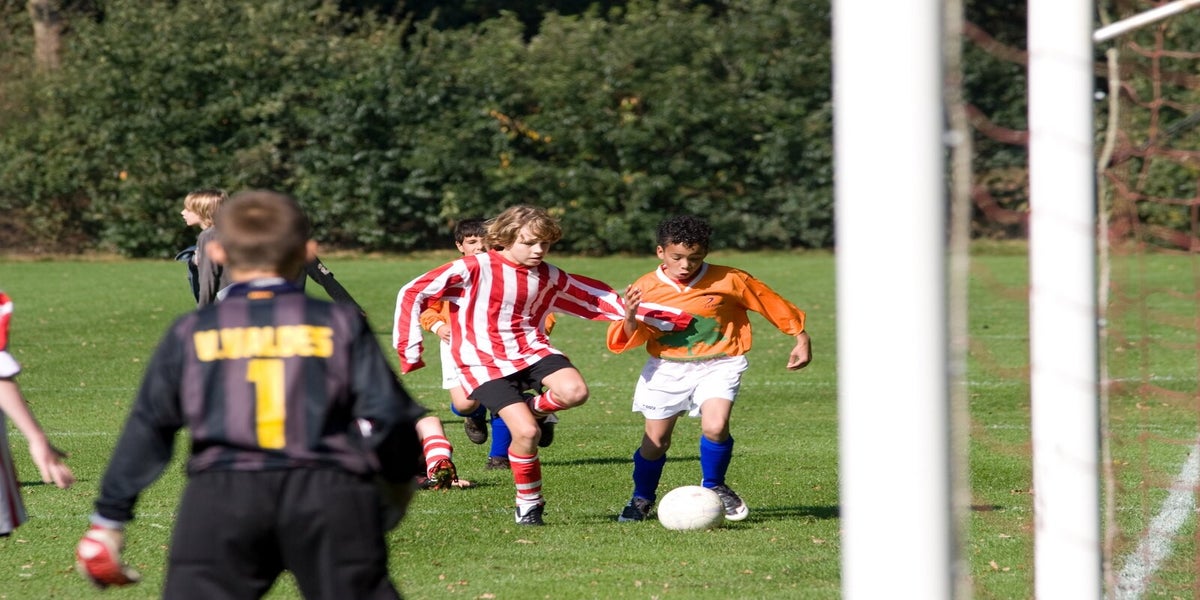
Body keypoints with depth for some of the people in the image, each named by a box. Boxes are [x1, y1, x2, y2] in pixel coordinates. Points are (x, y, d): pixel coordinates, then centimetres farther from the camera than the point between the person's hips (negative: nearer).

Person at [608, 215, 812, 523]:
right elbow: (624, 341, -7)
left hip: (717, 366, -2)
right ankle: (642, 498, 32)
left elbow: (771, 303, 1)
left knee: (715, 426, -23)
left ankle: (714, 486, 5)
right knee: (655, 439, 5)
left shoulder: (729, 281, -12)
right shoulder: (646, 288, -9)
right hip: (667, 369, 2)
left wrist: (801, 338, 5)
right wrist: (631, 317, -29)